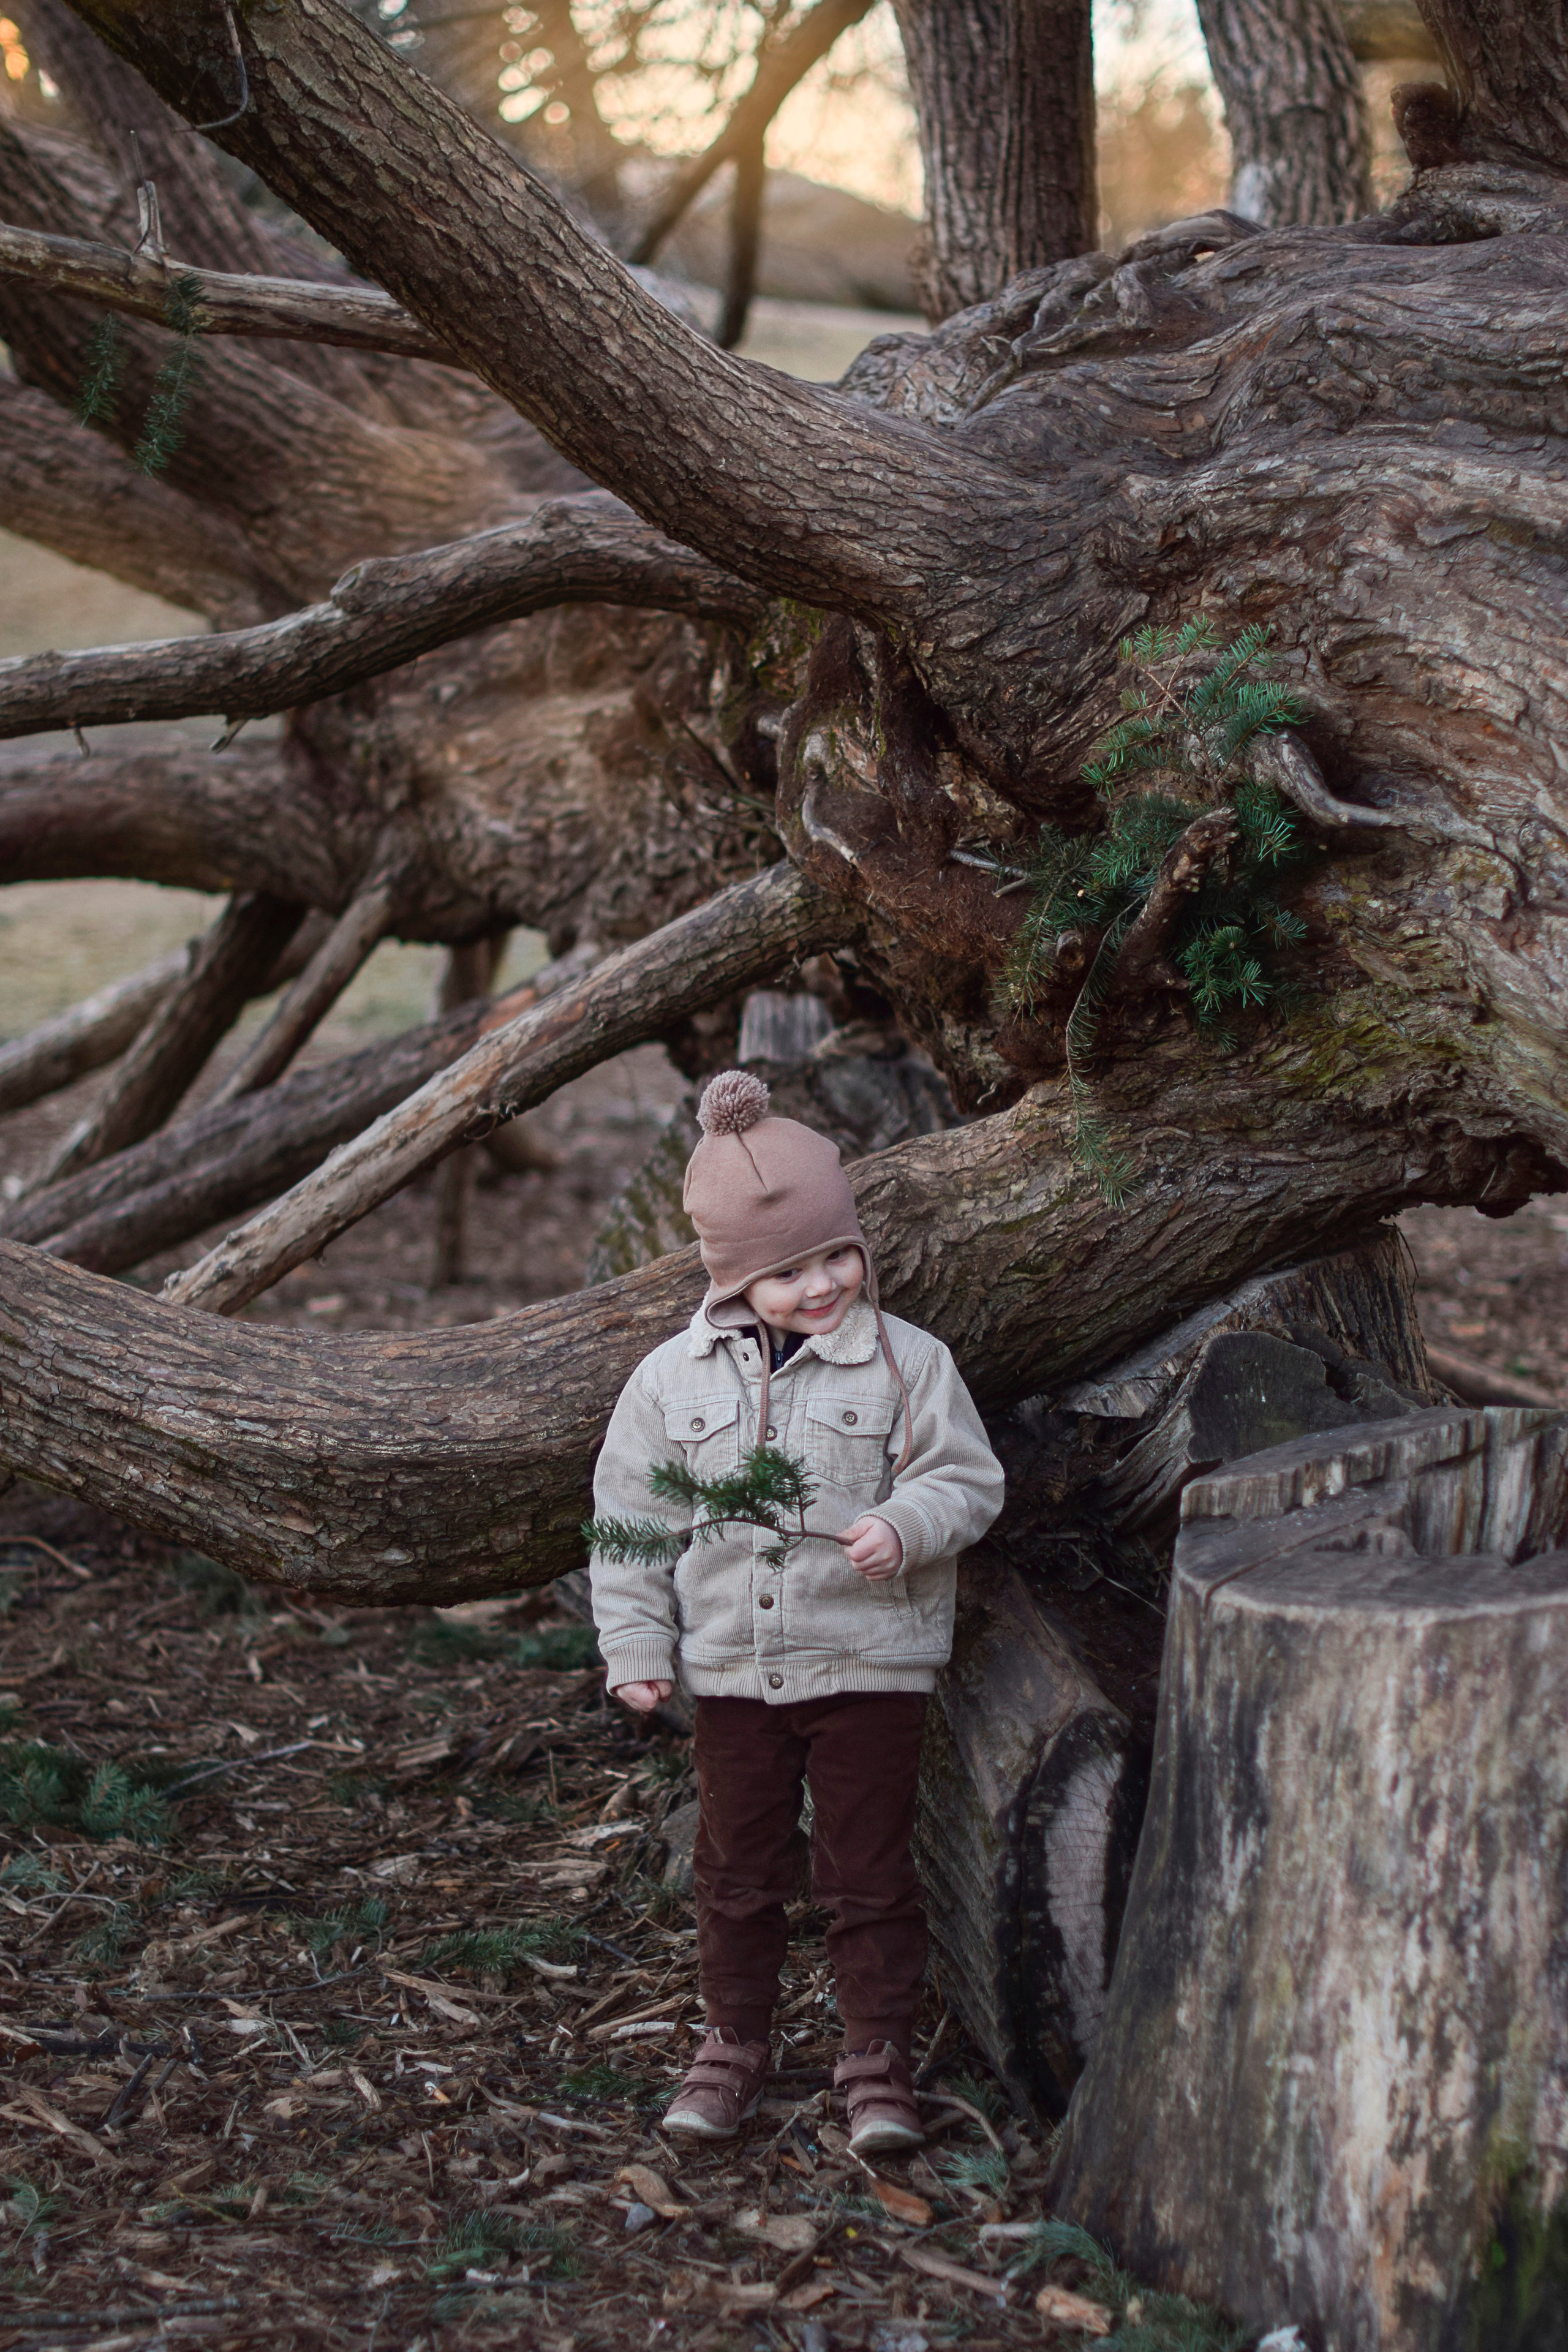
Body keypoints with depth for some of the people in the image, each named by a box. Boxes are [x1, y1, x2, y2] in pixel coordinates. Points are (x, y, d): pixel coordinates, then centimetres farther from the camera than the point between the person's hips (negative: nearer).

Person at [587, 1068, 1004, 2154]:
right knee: (739, 1868, 13)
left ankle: (879, 2058, 18)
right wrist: (635, 1643, 2)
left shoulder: (908, 1363, -6)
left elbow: (967, 1480, -3)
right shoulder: (674, 1379, -1)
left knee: (869, 1870, 4)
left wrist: (905, 1526, -23)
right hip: (733, 1669, 2)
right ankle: (735, 2043, 30)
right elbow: (630, 1517, 6)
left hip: (870, 1666, -2)